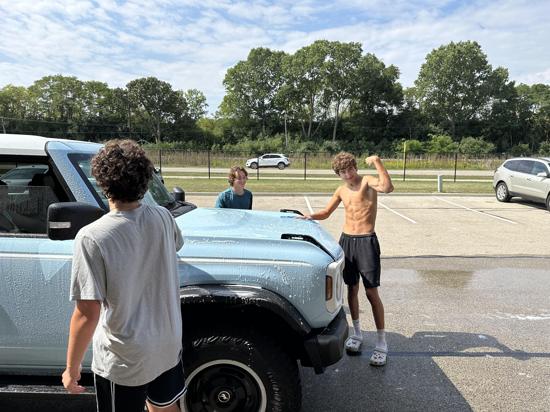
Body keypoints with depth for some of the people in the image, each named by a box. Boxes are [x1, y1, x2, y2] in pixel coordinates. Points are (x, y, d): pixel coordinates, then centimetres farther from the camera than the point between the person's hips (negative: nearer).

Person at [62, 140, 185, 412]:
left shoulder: (92, 237, -24)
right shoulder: (163, 218, -9)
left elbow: (87, 315, -22)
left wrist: (71, 368, -8)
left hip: (123, 361, -4)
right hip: (169, 347, 4)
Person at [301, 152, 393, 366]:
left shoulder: (367, 182, -8)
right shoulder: (341, 190, 11)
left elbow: (387, 187, -31)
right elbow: (326, 213, 21)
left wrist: (377, 162, -30)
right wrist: (310, 216, 3)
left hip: (366, 241, -6)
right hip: (346, 240, 6)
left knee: (372, 293, -4)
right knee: (352, 289, 14)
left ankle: (381, 344, 7)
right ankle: (357, 334, 30)